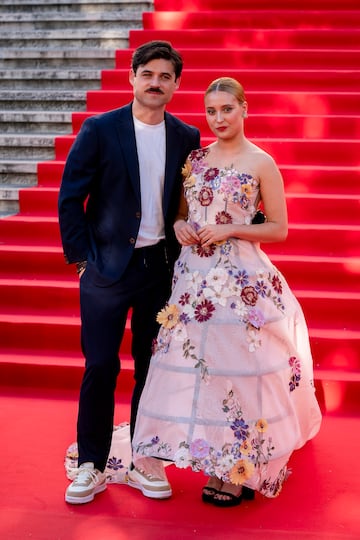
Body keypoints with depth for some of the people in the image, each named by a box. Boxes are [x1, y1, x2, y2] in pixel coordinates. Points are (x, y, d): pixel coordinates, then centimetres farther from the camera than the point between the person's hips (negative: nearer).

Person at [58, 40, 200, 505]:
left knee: (152, 365, 10)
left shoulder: (187, 138, 5)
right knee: (101, 366, 1)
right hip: (107, 266, -3)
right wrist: (82, 257, -6)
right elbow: (70, 198, -3)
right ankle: (91, 467, 16)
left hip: (162, 266, 3)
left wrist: (183, 250, 2)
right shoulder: (99, 130, -4)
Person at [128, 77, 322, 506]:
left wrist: (231, 229, -14)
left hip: (241, 280, -5)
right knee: (191, 365, 4)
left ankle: (241, 473, 14)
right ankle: (214, 464, 20)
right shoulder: (195, 158, 12)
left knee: (235, 365, -3)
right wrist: (179, 227, -3)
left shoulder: (261, 163, -2)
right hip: (193, 276, 5)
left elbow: (279, 229, -2)